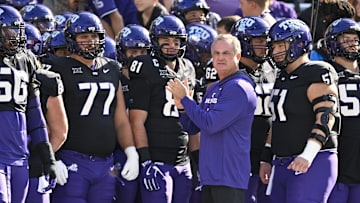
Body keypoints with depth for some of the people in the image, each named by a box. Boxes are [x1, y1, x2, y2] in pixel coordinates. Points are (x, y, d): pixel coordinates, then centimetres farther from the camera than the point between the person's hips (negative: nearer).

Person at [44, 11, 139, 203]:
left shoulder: (112, 70, 16)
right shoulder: (60, 69, -3)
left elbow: (121, 120, 19)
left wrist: (132, 153, 8)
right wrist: (52, 161, -16)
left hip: (105, 163, 6)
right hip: (72, 163, -6)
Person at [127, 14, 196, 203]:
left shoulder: (187, 70, 15)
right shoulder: (147, 70, -6)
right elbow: (137, 121, -10)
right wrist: (145, 162, -16)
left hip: (183, 164, 7)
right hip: (157, 161, -7)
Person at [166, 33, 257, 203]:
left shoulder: (239, 88, -13)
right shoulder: (213, 89, 17)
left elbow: (211, 124, -19)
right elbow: (193, 127, 20)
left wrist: (184, 98, -9)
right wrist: (181, 106, 1)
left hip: (229, 176, -9)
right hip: (210, 175, 9)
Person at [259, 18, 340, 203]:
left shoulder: (317, 74, -10)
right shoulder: (282, 78, 17)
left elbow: (326, 116, -20)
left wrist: (308, 155, -29)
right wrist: (266, 160, 23)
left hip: (312, 164, -9)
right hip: (282, 165, 9)